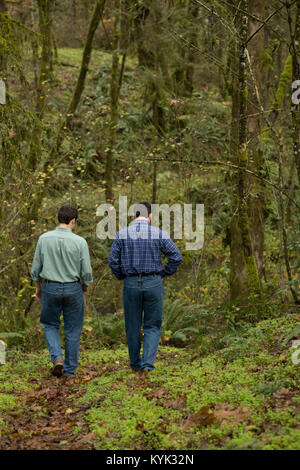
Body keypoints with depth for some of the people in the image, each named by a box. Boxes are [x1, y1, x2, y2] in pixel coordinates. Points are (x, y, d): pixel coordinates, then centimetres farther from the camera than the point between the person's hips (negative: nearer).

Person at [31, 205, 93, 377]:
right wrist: (85, 287, 11)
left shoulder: (44, 239, -6)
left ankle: (57, 357, -3)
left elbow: (36, 267, 0)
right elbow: (87, 272, -9)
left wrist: (38, 286, 16)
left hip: (50, 288, 1)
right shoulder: (80, 242, -12)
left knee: (51, 326, 19)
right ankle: (70, 369, 17)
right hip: (73, 289, -1)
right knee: (73, 330, 11)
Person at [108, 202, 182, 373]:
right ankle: (148, 362, -5)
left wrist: (122, 276, 11)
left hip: (131, 285, 1)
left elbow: (113, 260, -4)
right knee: (152, 326, 9)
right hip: (154, 284, -1)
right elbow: (176, 257, -7)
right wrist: (163, 274, 5)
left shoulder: (122, 234, -2)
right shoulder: (159, 234, -5)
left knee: (133, 326, 14)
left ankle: (136, 363, 24)